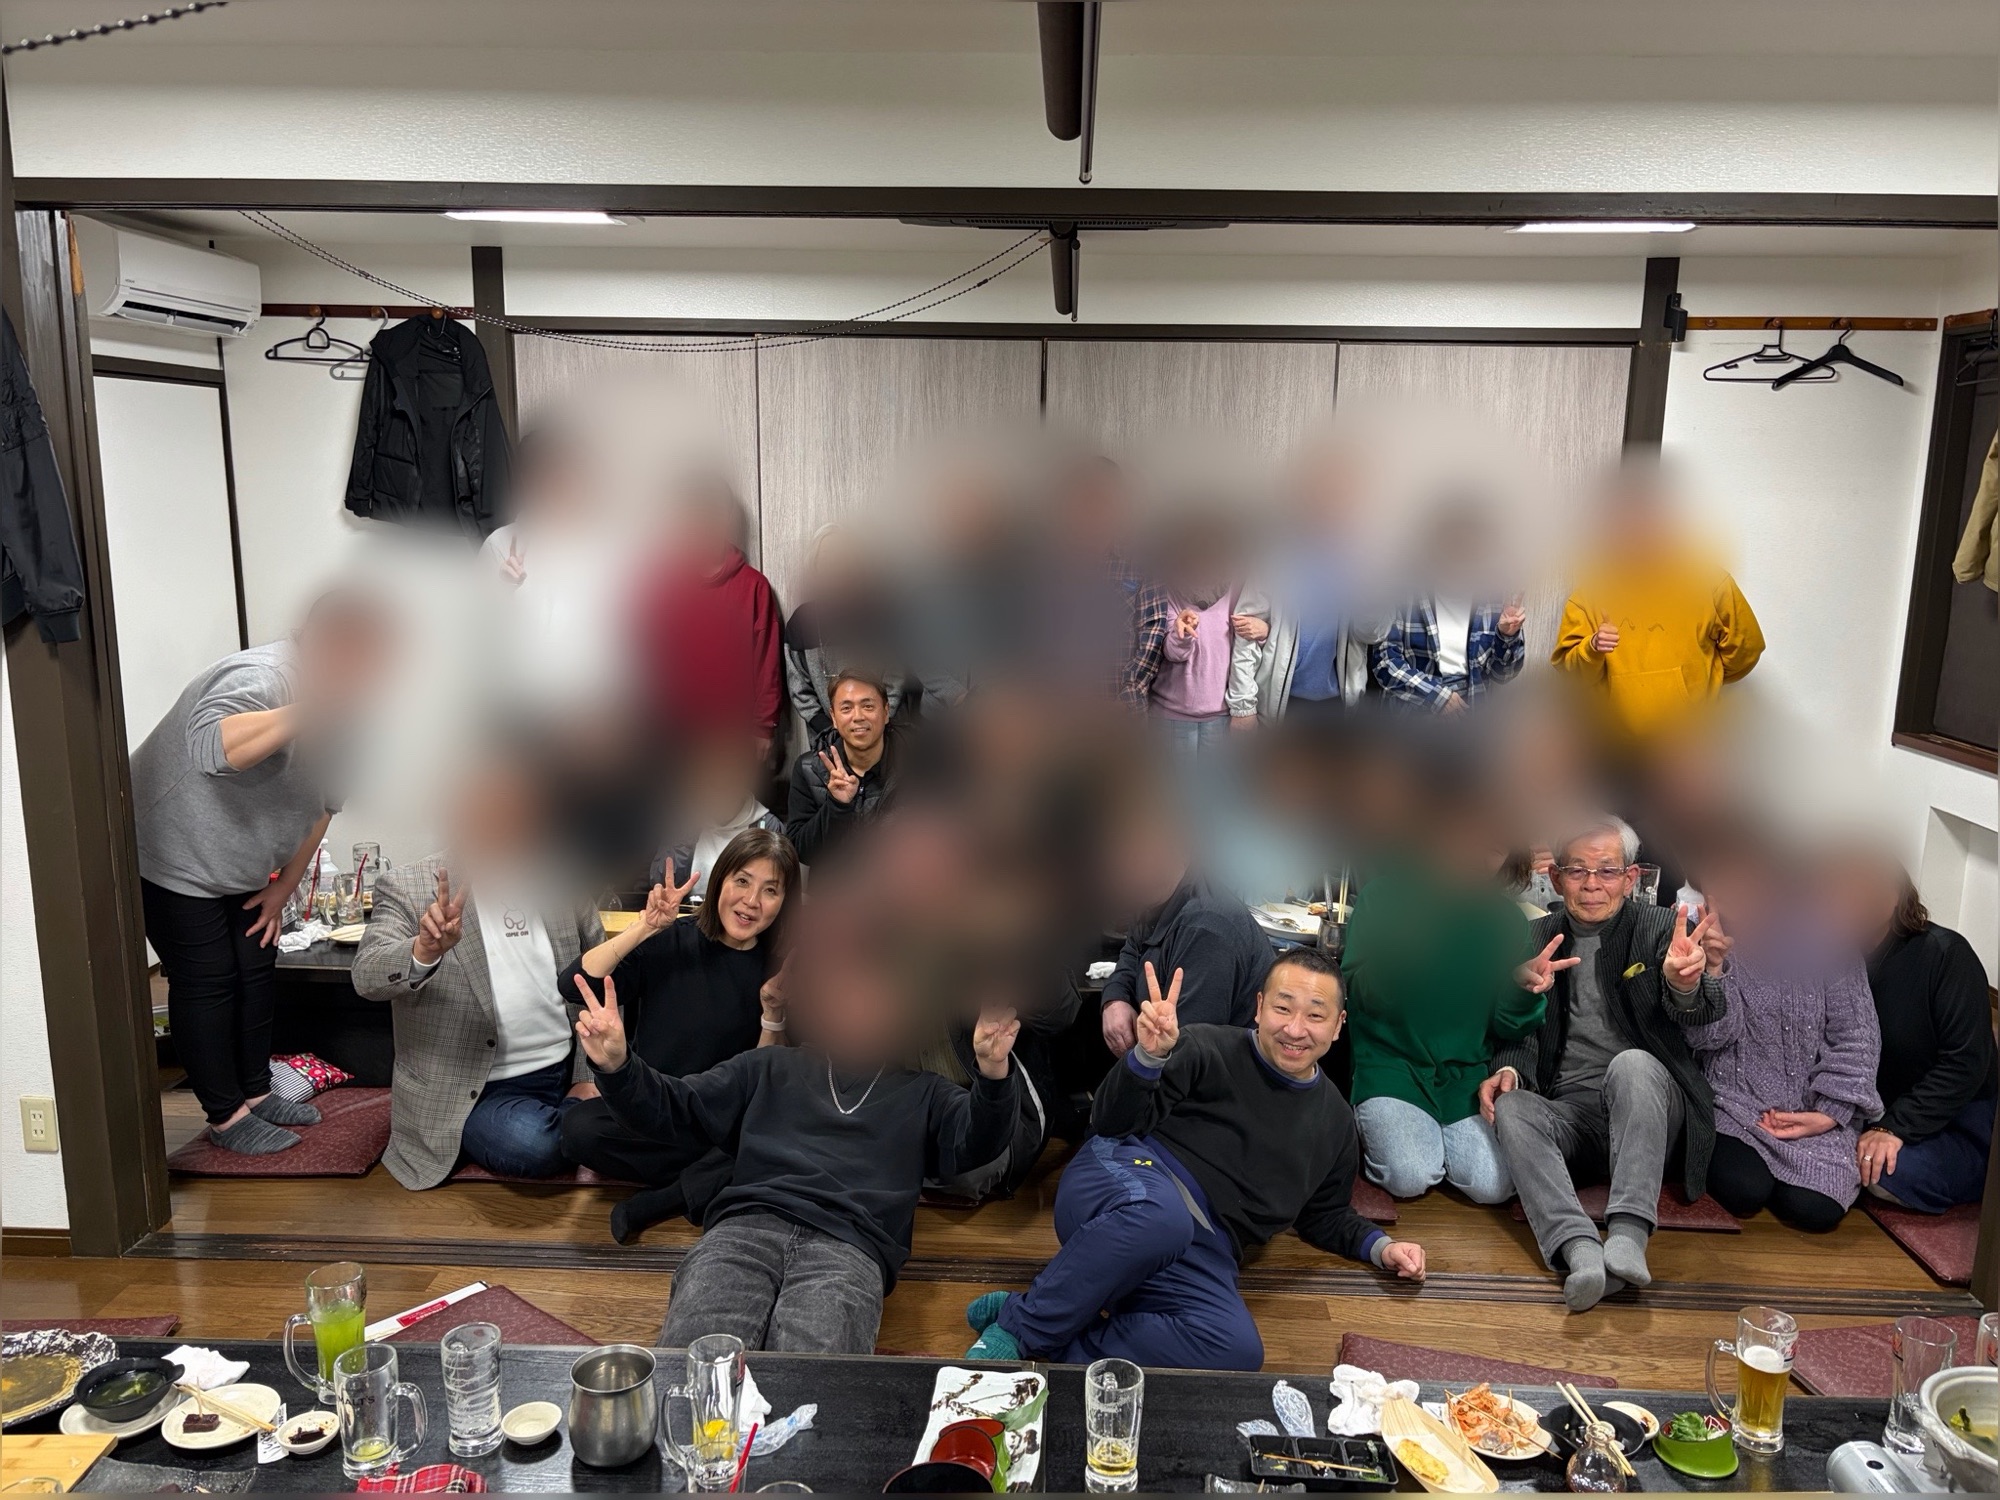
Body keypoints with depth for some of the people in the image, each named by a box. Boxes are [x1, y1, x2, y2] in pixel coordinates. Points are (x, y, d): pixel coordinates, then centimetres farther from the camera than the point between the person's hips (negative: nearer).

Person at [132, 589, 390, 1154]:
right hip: (173, 859, -8)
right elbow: (212, 748, -53)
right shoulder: (261, 678, -31)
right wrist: (305, 712, -50)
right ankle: (224, 1116, 12)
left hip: (241, 870, 8)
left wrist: (282, 889, 8)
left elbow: (319, 805, 7)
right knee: (206, 985, -1)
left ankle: (255, 1092, 29)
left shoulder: (340, 707, -3)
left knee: (257, 973, 13)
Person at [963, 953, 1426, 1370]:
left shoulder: (1334, 1120, 20)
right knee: (1165, 1216, -43)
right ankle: (1018, 1327, -25)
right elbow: (1113, 1123, -5)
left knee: (1238, 1352, -29)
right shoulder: (1209, 1051, 2)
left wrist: (1379, 1246, 16)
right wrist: (1149, 1056, -22)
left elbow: (1324, 1215, 34)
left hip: (1199, 1257, 5)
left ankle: (1057, 1348, -22)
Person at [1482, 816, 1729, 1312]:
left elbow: (1703, 1012, -15)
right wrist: (1508, 1069, -16)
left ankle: (1629, 1235, -44)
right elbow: (1520, 1033, 9)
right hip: (1570, 1111, 2)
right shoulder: (1535, 939, 11)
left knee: (1632, 1063, -33)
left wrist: (1685, 984, -41)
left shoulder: (1662, 929, 4)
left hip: (1646, 1104, -2)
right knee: (1511, 1108, -28)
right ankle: (1581, 1251, -46)